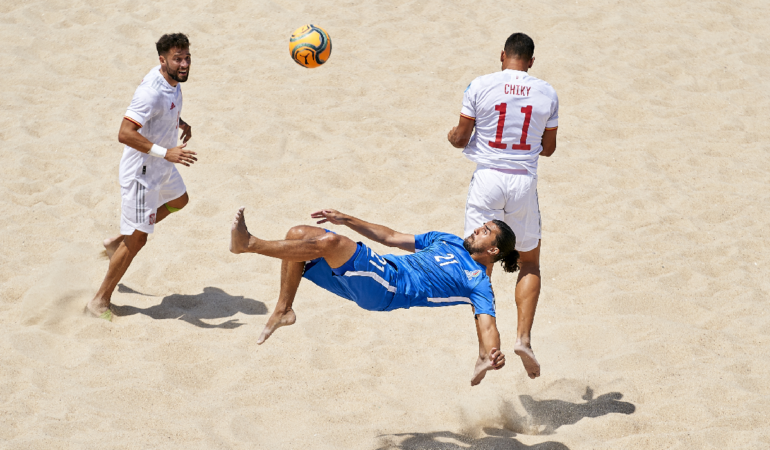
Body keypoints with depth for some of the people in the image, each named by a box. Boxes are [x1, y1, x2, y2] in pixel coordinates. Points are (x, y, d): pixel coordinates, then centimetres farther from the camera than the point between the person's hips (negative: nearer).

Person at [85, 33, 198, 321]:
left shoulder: (173, 81, -2)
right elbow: (125, 134, -38)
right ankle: (100, 301, 9)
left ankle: (117, 242, 40)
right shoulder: (152, 92, -32)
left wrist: (181, 124, 6)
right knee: (137, 240, -5)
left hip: (162, 167, 10)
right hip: (142, 172, -10)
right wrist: (165, 152, -42)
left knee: (179, 201, 34)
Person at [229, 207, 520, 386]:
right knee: (298, 234, -2)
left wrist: (489, 357, -36)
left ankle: (248, 244, -24)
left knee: (329, 242, -29)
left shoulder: (478, 283, 3)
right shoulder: (450, 242, 26)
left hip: (388, 290, -8)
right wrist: (347, 220, 25)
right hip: (378, 269, 8)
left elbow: (486, 322, -12)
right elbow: (391, 237, 30)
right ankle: (283, 310, -3)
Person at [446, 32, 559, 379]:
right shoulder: (547, 93, 4)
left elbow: (461, 138, 0)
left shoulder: (480, 86, -3)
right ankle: (524, 337, 1)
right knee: (530, 263, 17)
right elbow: (548, 148, 11)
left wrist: (452, 136, 23)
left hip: (488, 178, -1)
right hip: (524, 181, 1)